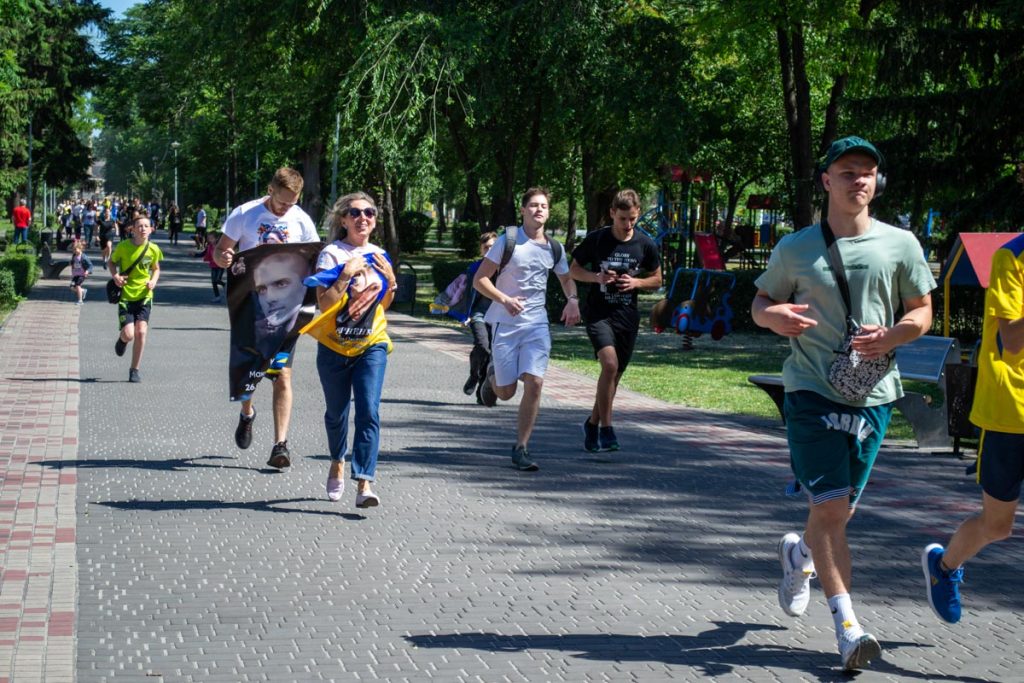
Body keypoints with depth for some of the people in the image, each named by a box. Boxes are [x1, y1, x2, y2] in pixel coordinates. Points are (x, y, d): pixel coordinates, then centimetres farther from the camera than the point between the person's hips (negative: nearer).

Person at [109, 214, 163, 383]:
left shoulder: (153, 249, -2)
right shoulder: (123, 246, -8)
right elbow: (111, 262, 10)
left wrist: (153, 281, -5)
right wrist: (115, 276, -10)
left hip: (144, 295, 1)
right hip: (126, 295, -1)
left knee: (141, 331, -13)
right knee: (128, 334, -11)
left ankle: (135, 370, 4)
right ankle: (122, 340, 31)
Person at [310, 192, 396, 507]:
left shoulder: (378, 256, 6)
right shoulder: (332, 254, -9)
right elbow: (325, 304, -18)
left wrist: (390, 279, 0)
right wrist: (346, 275, -25)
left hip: (372, 345, 2)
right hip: (334, 347, -2)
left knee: (369, 412, -13)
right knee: (336, 413, 12)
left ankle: (364, 483, -16)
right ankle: (338, 463, 41)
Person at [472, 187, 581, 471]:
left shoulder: (554, 248, 7)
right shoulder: (508, 241, -7)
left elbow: (567, 278, 25)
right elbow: (479, 279, -6)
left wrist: (573, 300, 3)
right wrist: (505, 300, -21)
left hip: (537, 323, 3)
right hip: (506, 323, -3)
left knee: (534, 384, -13)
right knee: (506, 392, 1)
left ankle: (521, 448, -3)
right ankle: (492, 376, 40)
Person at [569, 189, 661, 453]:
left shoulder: (646, 245, 1)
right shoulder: (595, 240, -6)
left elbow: (657, 280, 12)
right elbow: (574, 270, 5)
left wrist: (636, 282, -9)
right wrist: (597, 277, -14)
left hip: (628, 315, 3)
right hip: (599, 313, -3)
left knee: (615, 374, 10)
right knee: (610, 364, -23)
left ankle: (593, 422, 31)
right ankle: (606, 429, -16)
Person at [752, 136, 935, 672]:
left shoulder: (901, 245, 2)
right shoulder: (795, 249, 1)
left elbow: (922, 312, 8)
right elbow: (761, 301, 11)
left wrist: (891, 336, -14)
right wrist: (773, 317, -14)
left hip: (873, 393, 2)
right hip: (811, 390, -2)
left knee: (841, 509, 11)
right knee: (829, 507, -11)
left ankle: (800, 553, 46)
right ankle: (847, 625, -4)